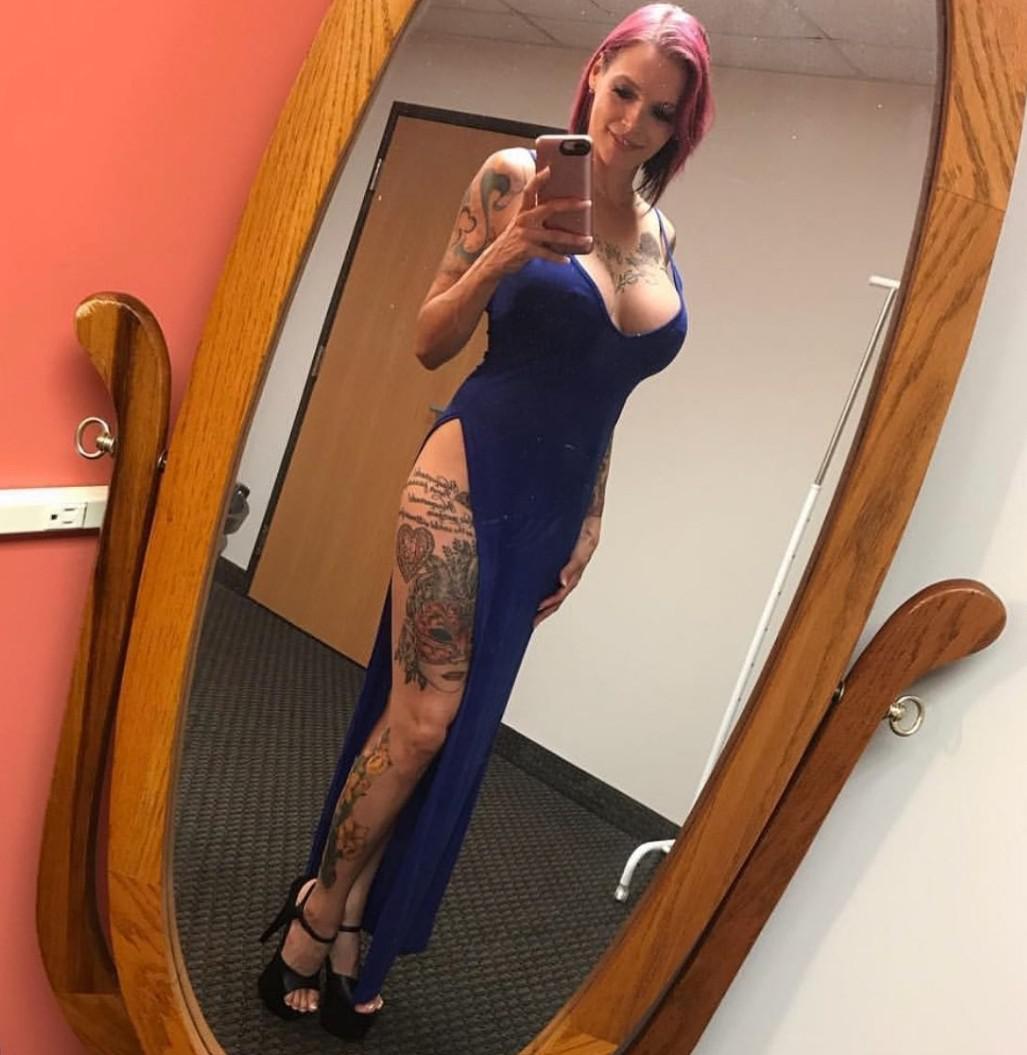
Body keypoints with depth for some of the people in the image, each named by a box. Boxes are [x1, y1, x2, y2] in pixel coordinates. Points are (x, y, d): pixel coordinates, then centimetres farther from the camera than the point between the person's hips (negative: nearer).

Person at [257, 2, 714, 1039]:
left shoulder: (661, 239, 9)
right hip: (469, 477, -5)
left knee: (454, 732, 9)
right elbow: (430, 343, -3)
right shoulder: (516, 176, -4)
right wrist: (504, 255, -19)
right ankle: (320, 913, 21)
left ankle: (349, 931, 26)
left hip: (553, 510, 5)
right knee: (420, 719, -5)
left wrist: (589, 525, 15)